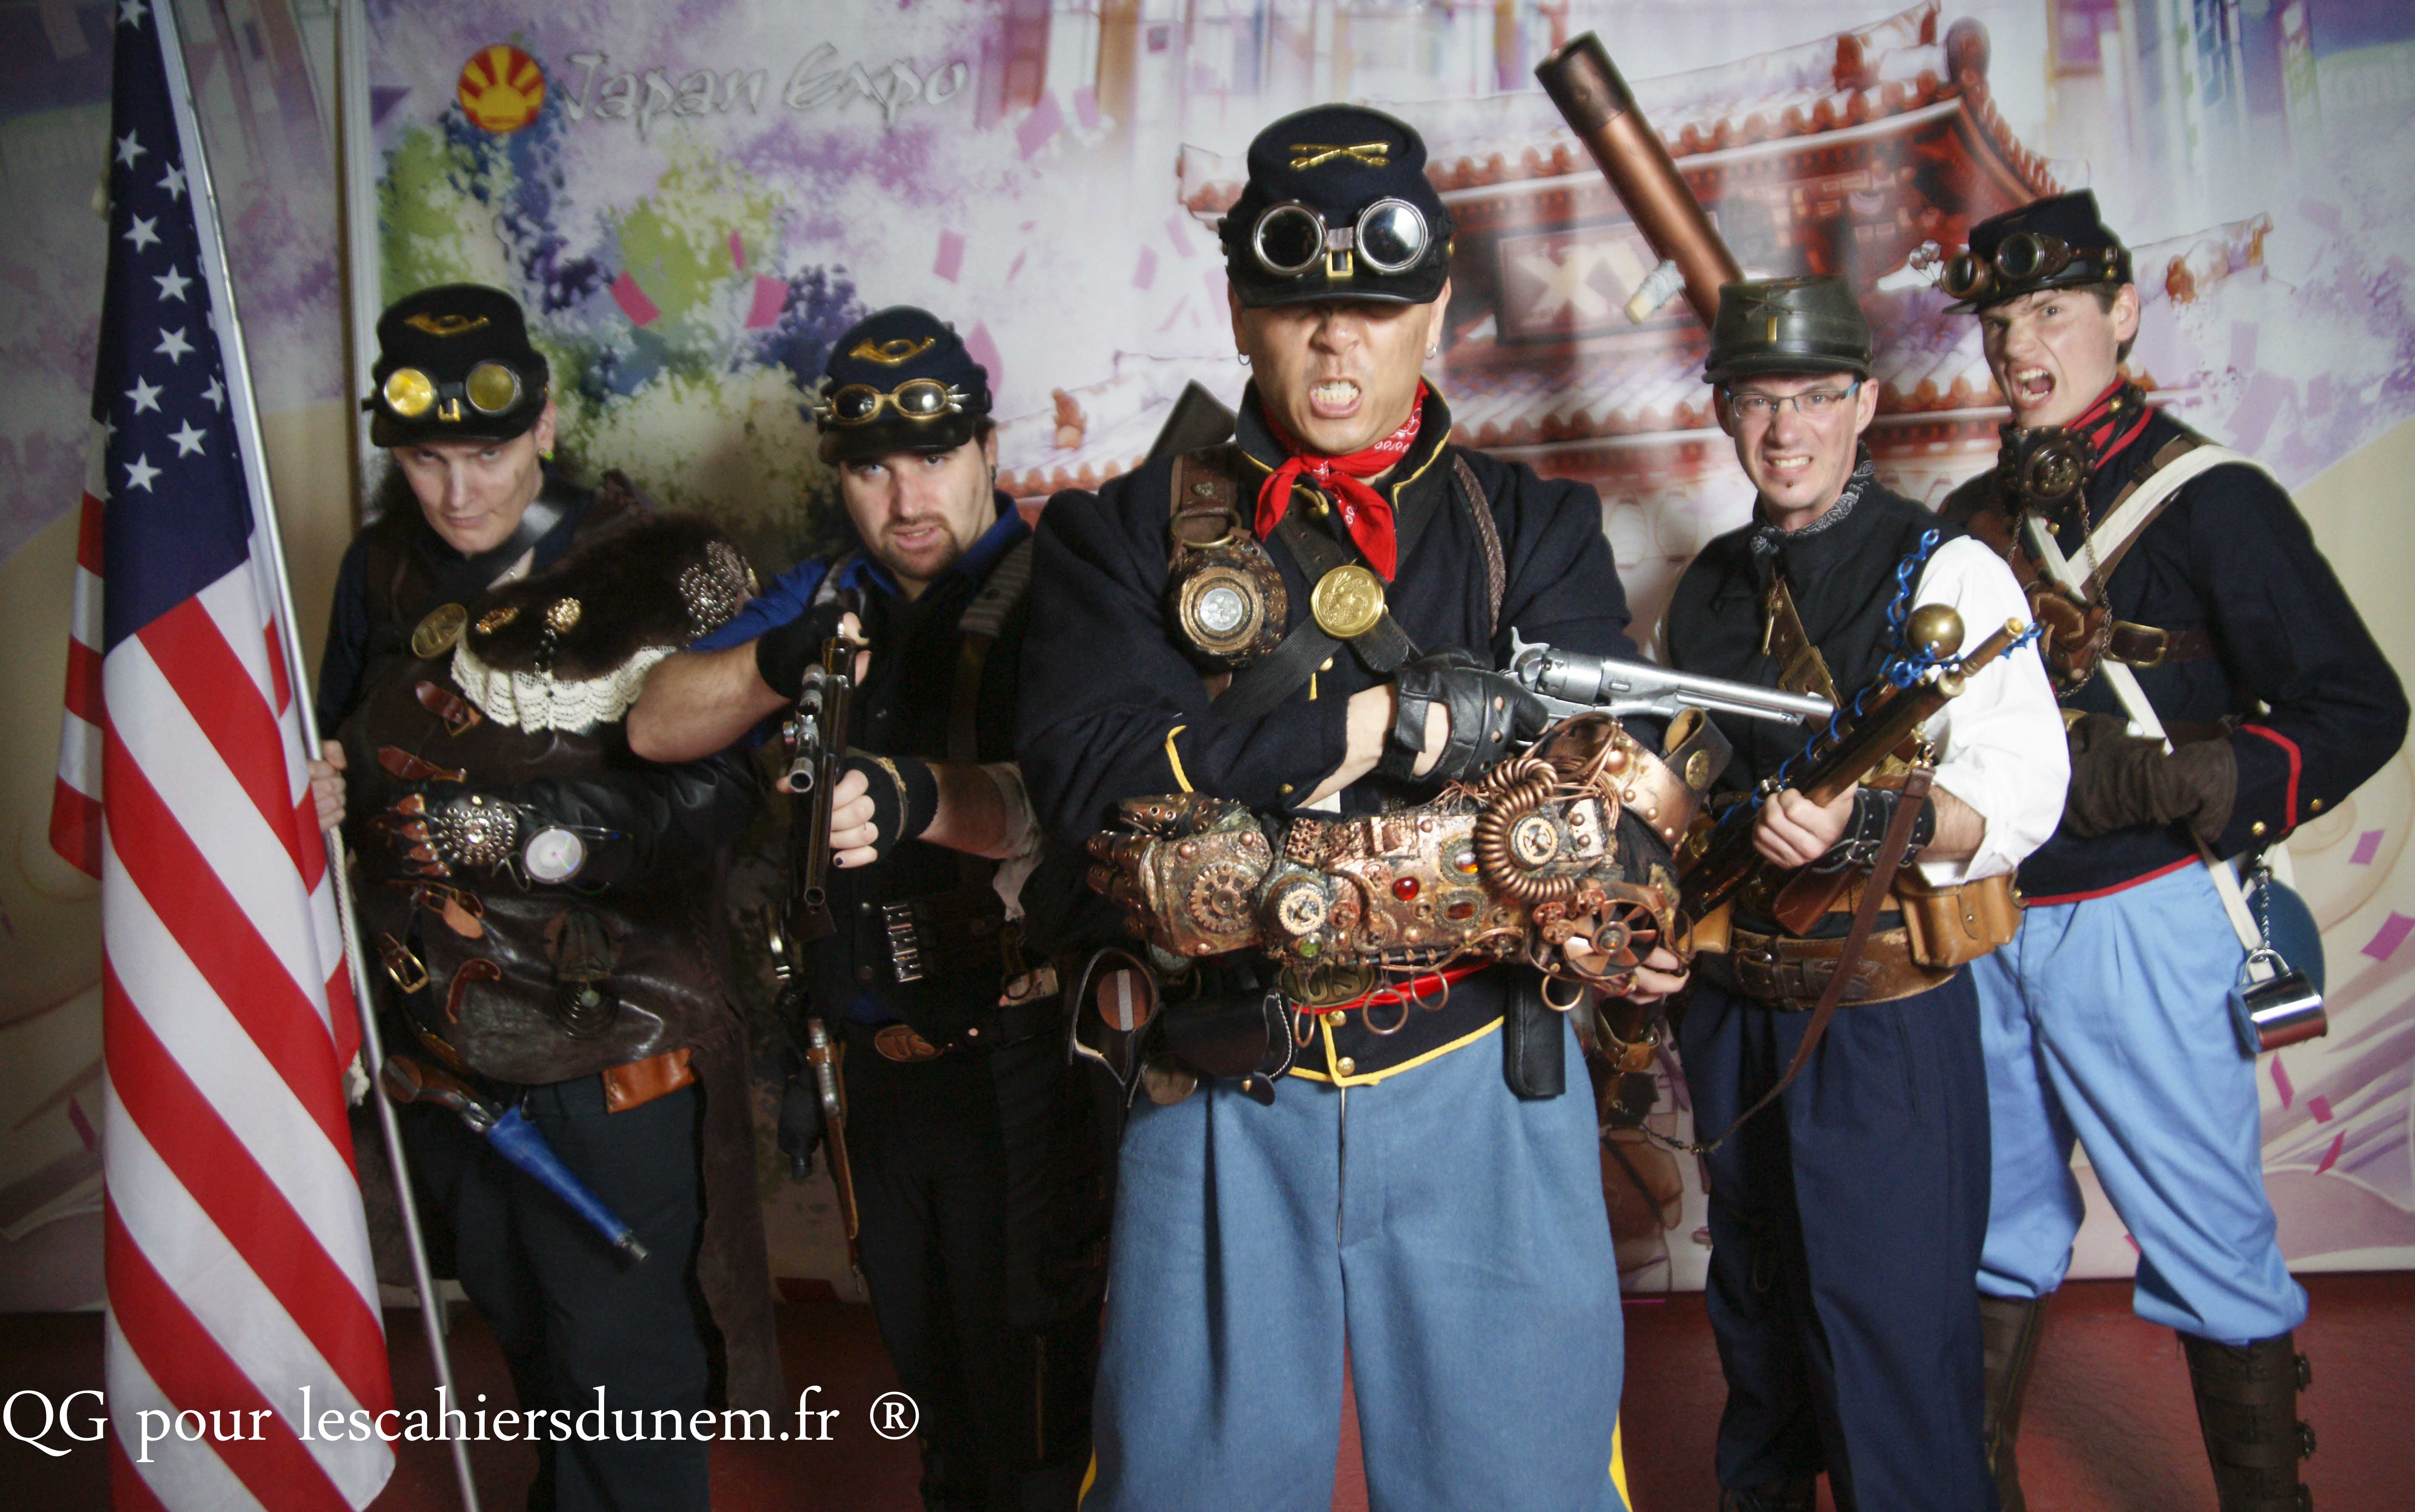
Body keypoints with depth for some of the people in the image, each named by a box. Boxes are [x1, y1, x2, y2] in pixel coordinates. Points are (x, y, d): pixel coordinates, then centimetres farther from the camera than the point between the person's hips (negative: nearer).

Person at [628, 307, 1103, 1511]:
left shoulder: (1049, 591, -12)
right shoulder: (831, 597, 8)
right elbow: (657, 726, 0)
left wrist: (922, 799, -47)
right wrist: (776, 664, -20)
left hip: (1018, 1057, -6)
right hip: (878, 1057, 6)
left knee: (1028, 1393, 3)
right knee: (926, 1376, 23)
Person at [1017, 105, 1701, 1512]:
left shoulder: (1531, 525, 9)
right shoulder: (1132, 530, 7)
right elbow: (1079, 760, -10)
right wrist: (1389, 719, -15)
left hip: (1479, 1089, 1)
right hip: (1222, 1101, 0)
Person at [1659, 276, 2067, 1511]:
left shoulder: (1948, 571, -9)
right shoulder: (1705, 591, 9)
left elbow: (2020, 793, -21)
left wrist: (1871, 818, -39)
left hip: (1887, 1014, -6)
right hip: (1731, 1004, 6)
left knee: (1893, 1329, 0)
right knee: (1754, 1307, 23)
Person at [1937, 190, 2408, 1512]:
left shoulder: (2208, 500, -6)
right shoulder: (1971, 520, 12)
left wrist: (2154, 780, -19)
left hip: (2135, 921, -5)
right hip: (1985, 925, 6)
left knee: (2207, 1241, 3)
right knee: (1994, 1231, 15)